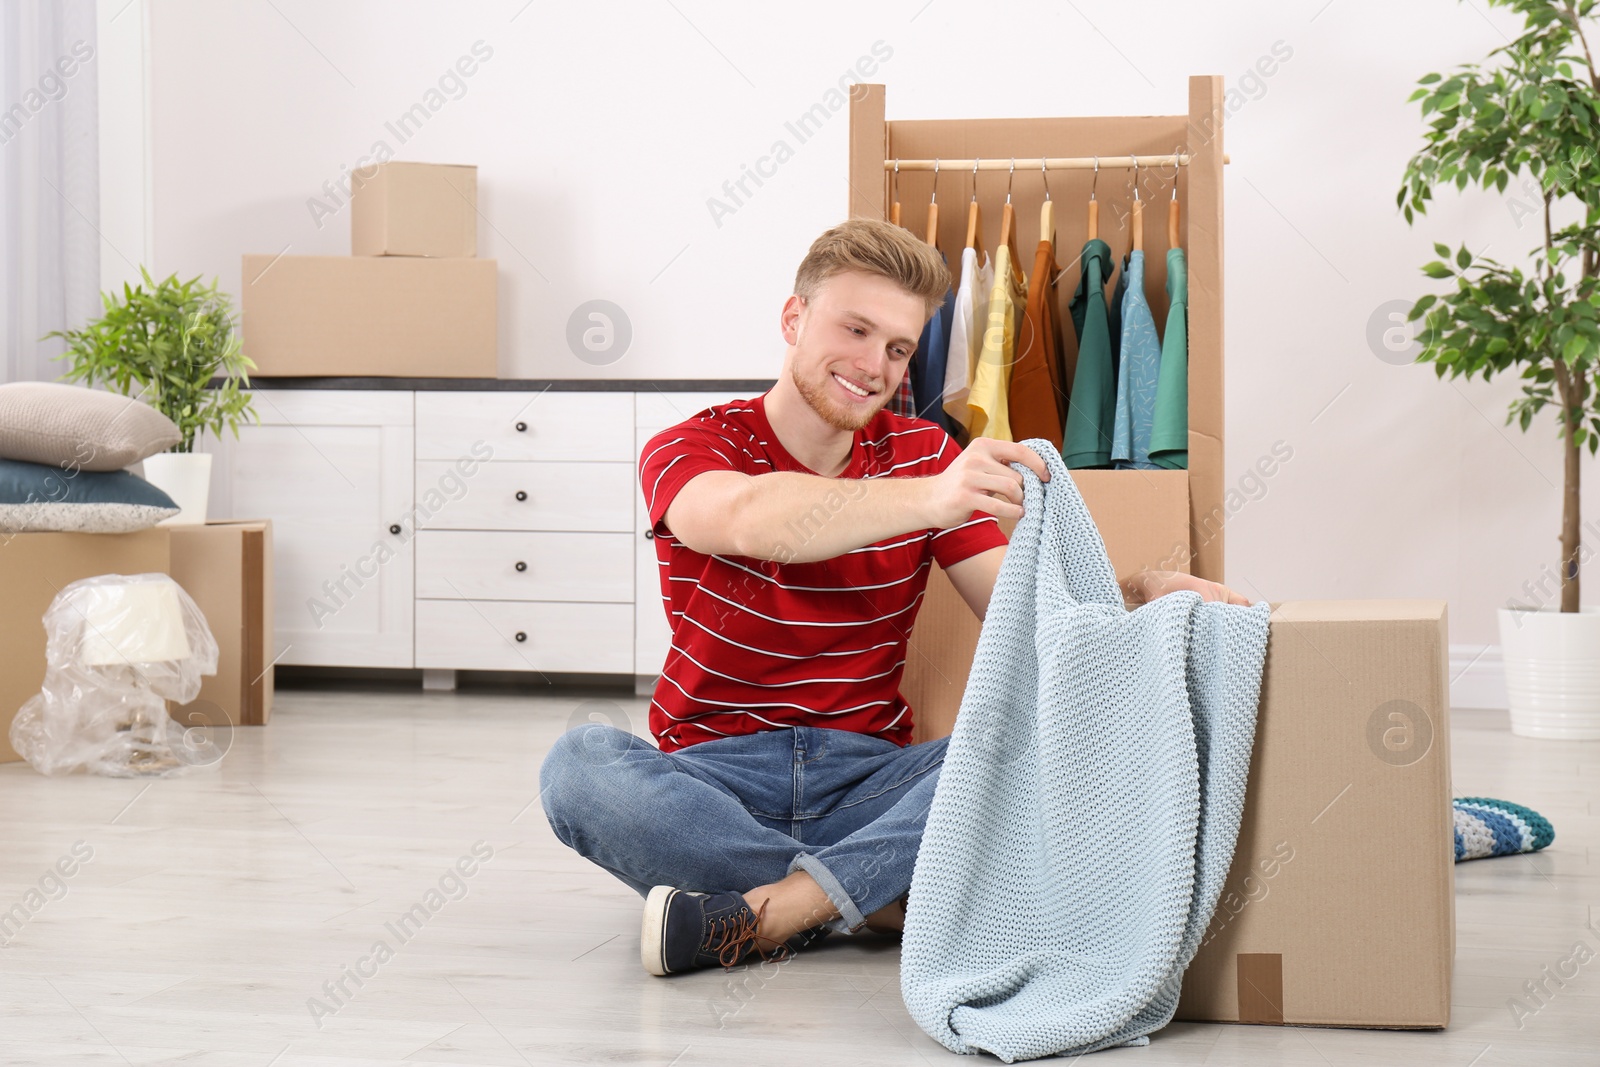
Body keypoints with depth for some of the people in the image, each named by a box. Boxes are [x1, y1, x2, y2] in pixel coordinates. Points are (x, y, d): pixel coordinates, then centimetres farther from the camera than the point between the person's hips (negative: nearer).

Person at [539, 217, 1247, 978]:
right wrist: (928, 499, -46)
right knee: (579, 767, -34)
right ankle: (894, 902, -28)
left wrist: (1140, 592, -24)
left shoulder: (924, 455, 9)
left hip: (868, 778, 2)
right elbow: (751, 519, -29)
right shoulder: (689, 450, -3)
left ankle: (753, 916, -32)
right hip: (713, 778, -2)